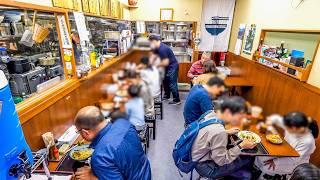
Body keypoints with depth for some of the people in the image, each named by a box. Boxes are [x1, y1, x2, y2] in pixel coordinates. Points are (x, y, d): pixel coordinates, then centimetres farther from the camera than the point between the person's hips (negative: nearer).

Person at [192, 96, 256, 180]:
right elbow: (221, 161, -21)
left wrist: (226, 132, 1)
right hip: (205, 166, -7)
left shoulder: (211, 114, -10)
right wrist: (241, 146, -16)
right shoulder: (219, 131, -34)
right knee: (248, 159, -1)